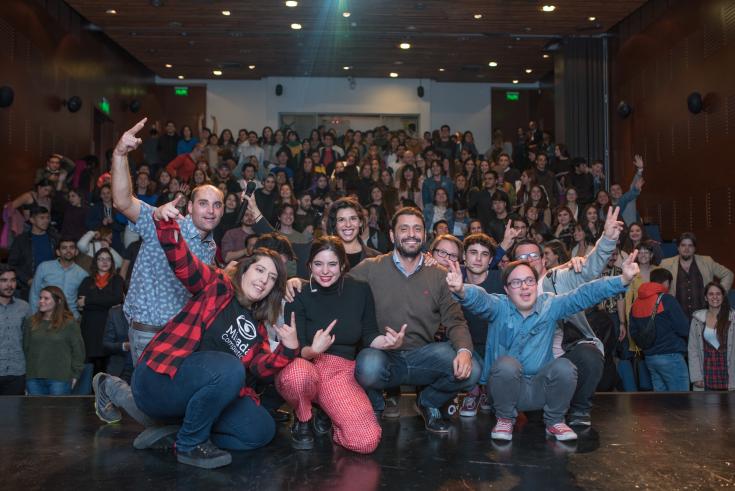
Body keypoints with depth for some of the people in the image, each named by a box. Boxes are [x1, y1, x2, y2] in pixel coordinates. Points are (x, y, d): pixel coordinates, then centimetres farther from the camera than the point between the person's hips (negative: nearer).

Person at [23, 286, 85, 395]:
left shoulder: (69, 323, -2)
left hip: (60, 379, -4)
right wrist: (25, 373, 9)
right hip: (34, 378, 4)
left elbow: (78, 351, 0)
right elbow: (25, 349, 14)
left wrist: (75, 375, -2)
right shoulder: (30, 322, 11)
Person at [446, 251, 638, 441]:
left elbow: (585, 294, -7)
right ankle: (505, 419, -4)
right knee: (506, 364, -32)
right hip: (505, 386, -2)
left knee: (564, 367, -24)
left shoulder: (550, 305, 1)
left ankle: (554, 421, 3)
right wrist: (461, 290, -53)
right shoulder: (499, 307, -8)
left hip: (540, 390, 2)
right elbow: (479, 299, -29)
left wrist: (623, 279, -19)